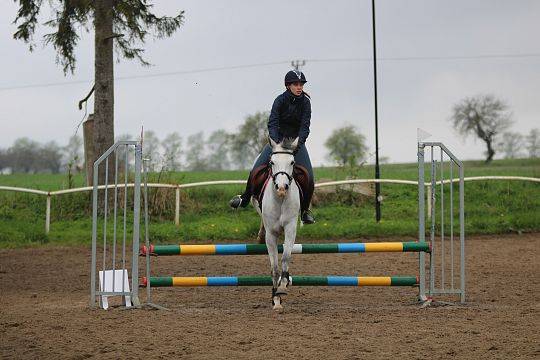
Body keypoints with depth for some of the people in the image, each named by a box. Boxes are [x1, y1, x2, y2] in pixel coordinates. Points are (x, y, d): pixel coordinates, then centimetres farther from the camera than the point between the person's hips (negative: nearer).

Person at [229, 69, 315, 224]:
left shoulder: (305, 102, -10)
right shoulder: (280, 100, -14)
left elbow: (305, 126, -17)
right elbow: (272, 123, -23)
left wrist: (299, 143, -34)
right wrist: (275, 143, -40)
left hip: (297, 140, 1)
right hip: (278, 139, -1)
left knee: (309, 178, -11)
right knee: (255, 170, -11)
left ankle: (304, 210, 9)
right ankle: (245, 199, 13)